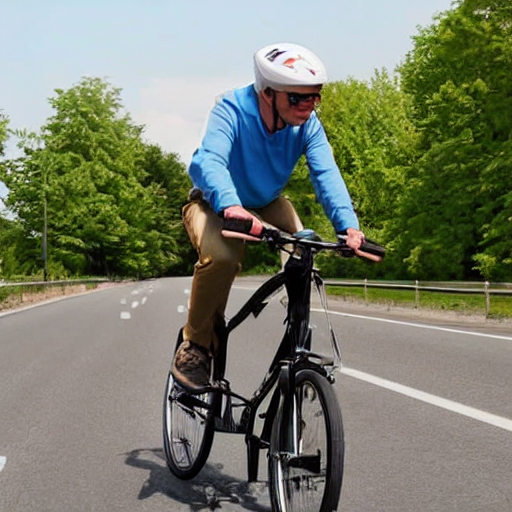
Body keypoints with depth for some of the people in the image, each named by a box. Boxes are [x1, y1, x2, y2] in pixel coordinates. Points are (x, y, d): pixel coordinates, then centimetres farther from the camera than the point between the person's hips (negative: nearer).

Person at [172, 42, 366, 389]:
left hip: (267, 204, 4)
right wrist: (230, 205, -66)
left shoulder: (308, 124, -18)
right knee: (222, 257, -35)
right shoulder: (232, 110, -30)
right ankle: (196, 345, -12)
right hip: (216, 205, -4)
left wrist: (348, 224, -47)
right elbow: (208, 162, -46)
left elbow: (326, 174, -30)